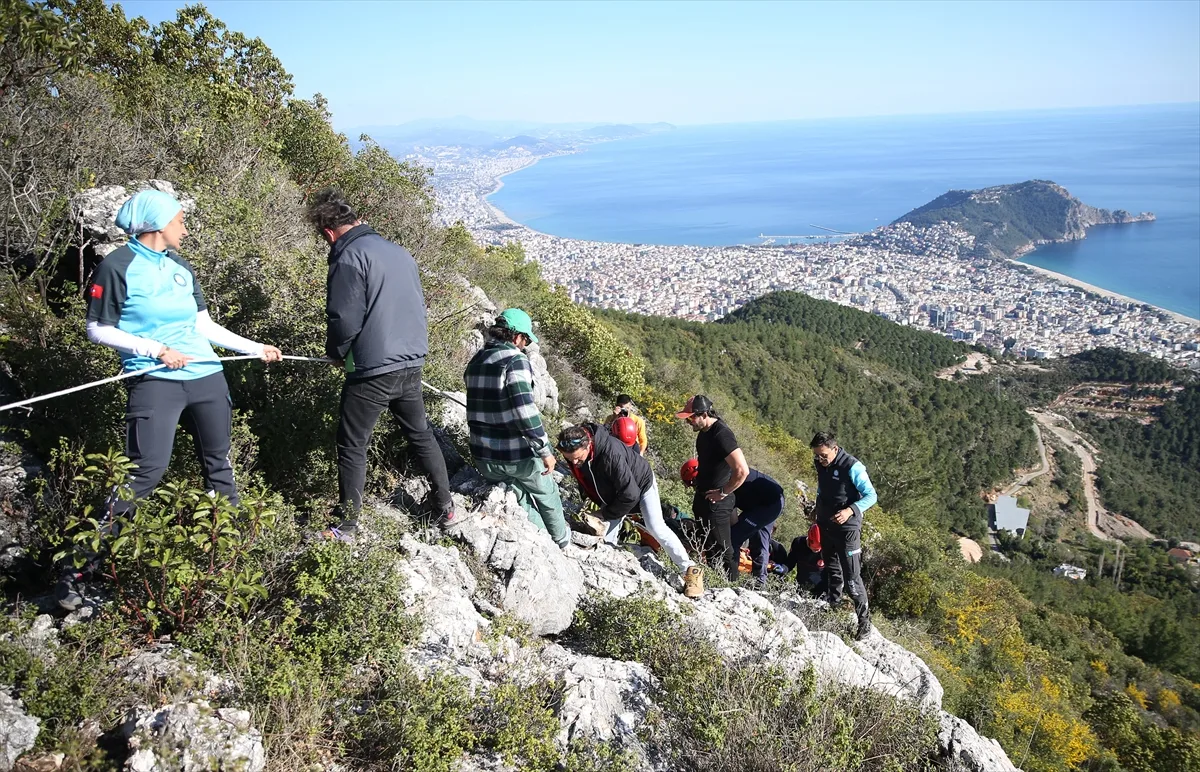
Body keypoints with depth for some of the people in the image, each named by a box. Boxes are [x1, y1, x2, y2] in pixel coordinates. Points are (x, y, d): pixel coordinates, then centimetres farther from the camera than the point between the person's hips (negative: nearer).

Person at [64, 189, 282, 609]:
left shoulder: (180, 267, 14)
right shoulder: (118, 267, -5)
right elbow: (98, 330, -4)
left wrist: (255, 348, 16)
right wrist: (155, 349, -13)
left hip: (207, 376, 7)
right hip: (155, 382, -7)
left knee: (219, 464, 13)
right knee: (146, 470, -13)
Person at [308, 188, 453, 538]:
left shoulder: (350, 257, -14)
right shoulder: (399, 251, 10)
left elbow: (345, 320, -16)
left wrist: (337, 353, 3)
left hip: (372, 371, -7)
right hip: (412, 365, 7)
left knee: (352, 446, 5)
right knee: (420, 434, 21)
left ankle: (346, 526, 12)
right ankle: (445, 506, 29)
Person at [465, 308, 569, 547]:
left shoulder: (476, 361, 8)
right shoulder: (515, 360, -17)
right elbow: (524, 409, -26)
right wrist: (545, 450, -21)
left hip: (484, 456, 6)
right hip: (517, 454, -5)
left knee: (524, 501, 21)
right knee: (547, 494, 21)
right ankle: (561, 539, 41)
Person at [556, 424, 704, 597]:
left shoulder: (610, 453, -45)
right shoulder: (573, 452, -23)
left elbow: (630, 495, -38)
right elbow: (583, 479, 3)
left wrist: (607, 514, -24)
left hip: (641, 483, -7)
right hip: (613, 490, 7)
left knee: (656, 528, -15)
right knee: (607, 537, 2)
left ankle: (691, 570, -7)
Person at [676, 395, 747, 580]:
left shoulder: (721, 435, -24)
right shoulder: (704, 432, 5)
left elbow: (742, 470, -31)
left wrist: (723, 493, -20)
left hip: (716, 501, -10)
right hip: (703, 498, 10)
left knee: (721, 548, -2)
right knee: (707, 544, 20)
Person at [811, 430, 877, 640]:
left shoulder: (852, 467, -20)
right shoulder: (819, 464, 1)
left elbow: (871, 495, -17)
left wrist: (850, 510, -31)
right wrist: (818, 510, 17)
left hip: (847, 528, -7)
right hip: (826, 526, 7)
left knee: (851, 577, -7)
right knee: (832, 571, 18)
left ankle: (864, 620, 3)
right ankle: (832, 609, 31)